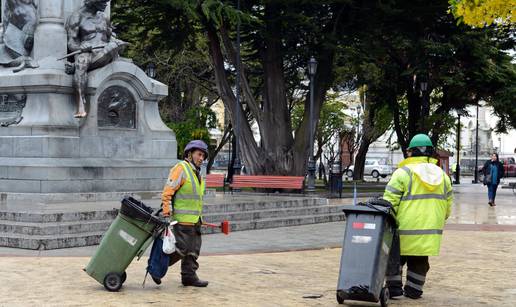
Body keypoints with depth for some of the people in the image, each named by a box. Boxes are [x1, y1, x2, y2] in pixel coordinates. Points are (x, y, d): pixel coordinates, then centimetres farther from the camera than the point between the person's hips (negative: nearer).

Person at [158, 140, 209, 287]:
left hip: (194, 220, 9)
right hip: (183, 219, -9)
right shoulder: (180, 169, -11)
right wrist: (166, 212, -22)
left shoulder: (196, 173, 18)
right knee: (181, 248, -8)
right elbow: (167, 192, -17)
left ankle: (189, 276, 16)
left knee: (193, 249, 9)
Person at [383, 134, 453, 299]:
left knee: (395, 258, 10)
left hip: (406, 229, -5)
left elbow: (390, 201, -12)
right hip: (431, 232, 5)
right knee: (419, 261, 16)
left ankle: (394, 287, 10)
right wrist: (438, 220, 27)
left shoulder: (404, 172, -9)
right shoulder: (442, 175, 10)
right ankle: (413, 290, 19)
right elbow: (448, 204, 15)